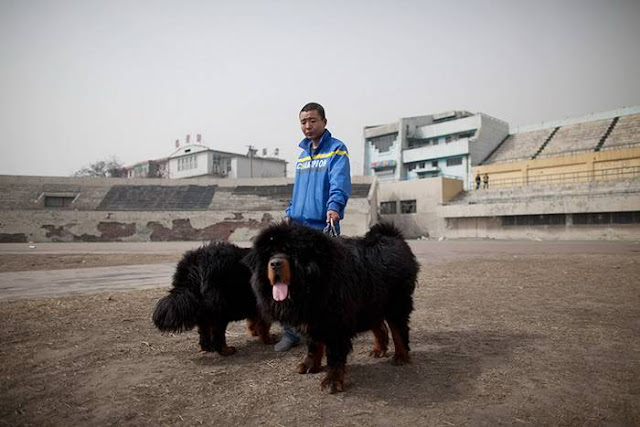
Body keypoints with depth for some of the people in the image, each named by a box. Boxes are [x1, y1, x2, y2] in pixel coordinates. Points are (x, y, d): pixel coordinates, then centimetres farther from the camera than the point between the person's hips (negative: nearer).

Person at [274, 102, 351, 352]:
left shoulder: (337, 150, -2)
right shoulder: (302, 155, 20)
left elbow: (340, 182, -18)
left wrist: (334, 207, -35)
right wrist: (289, 213, 16)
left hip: (324, 226, -6)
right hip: (297, 226, 6)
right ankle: (291, 333, 12)